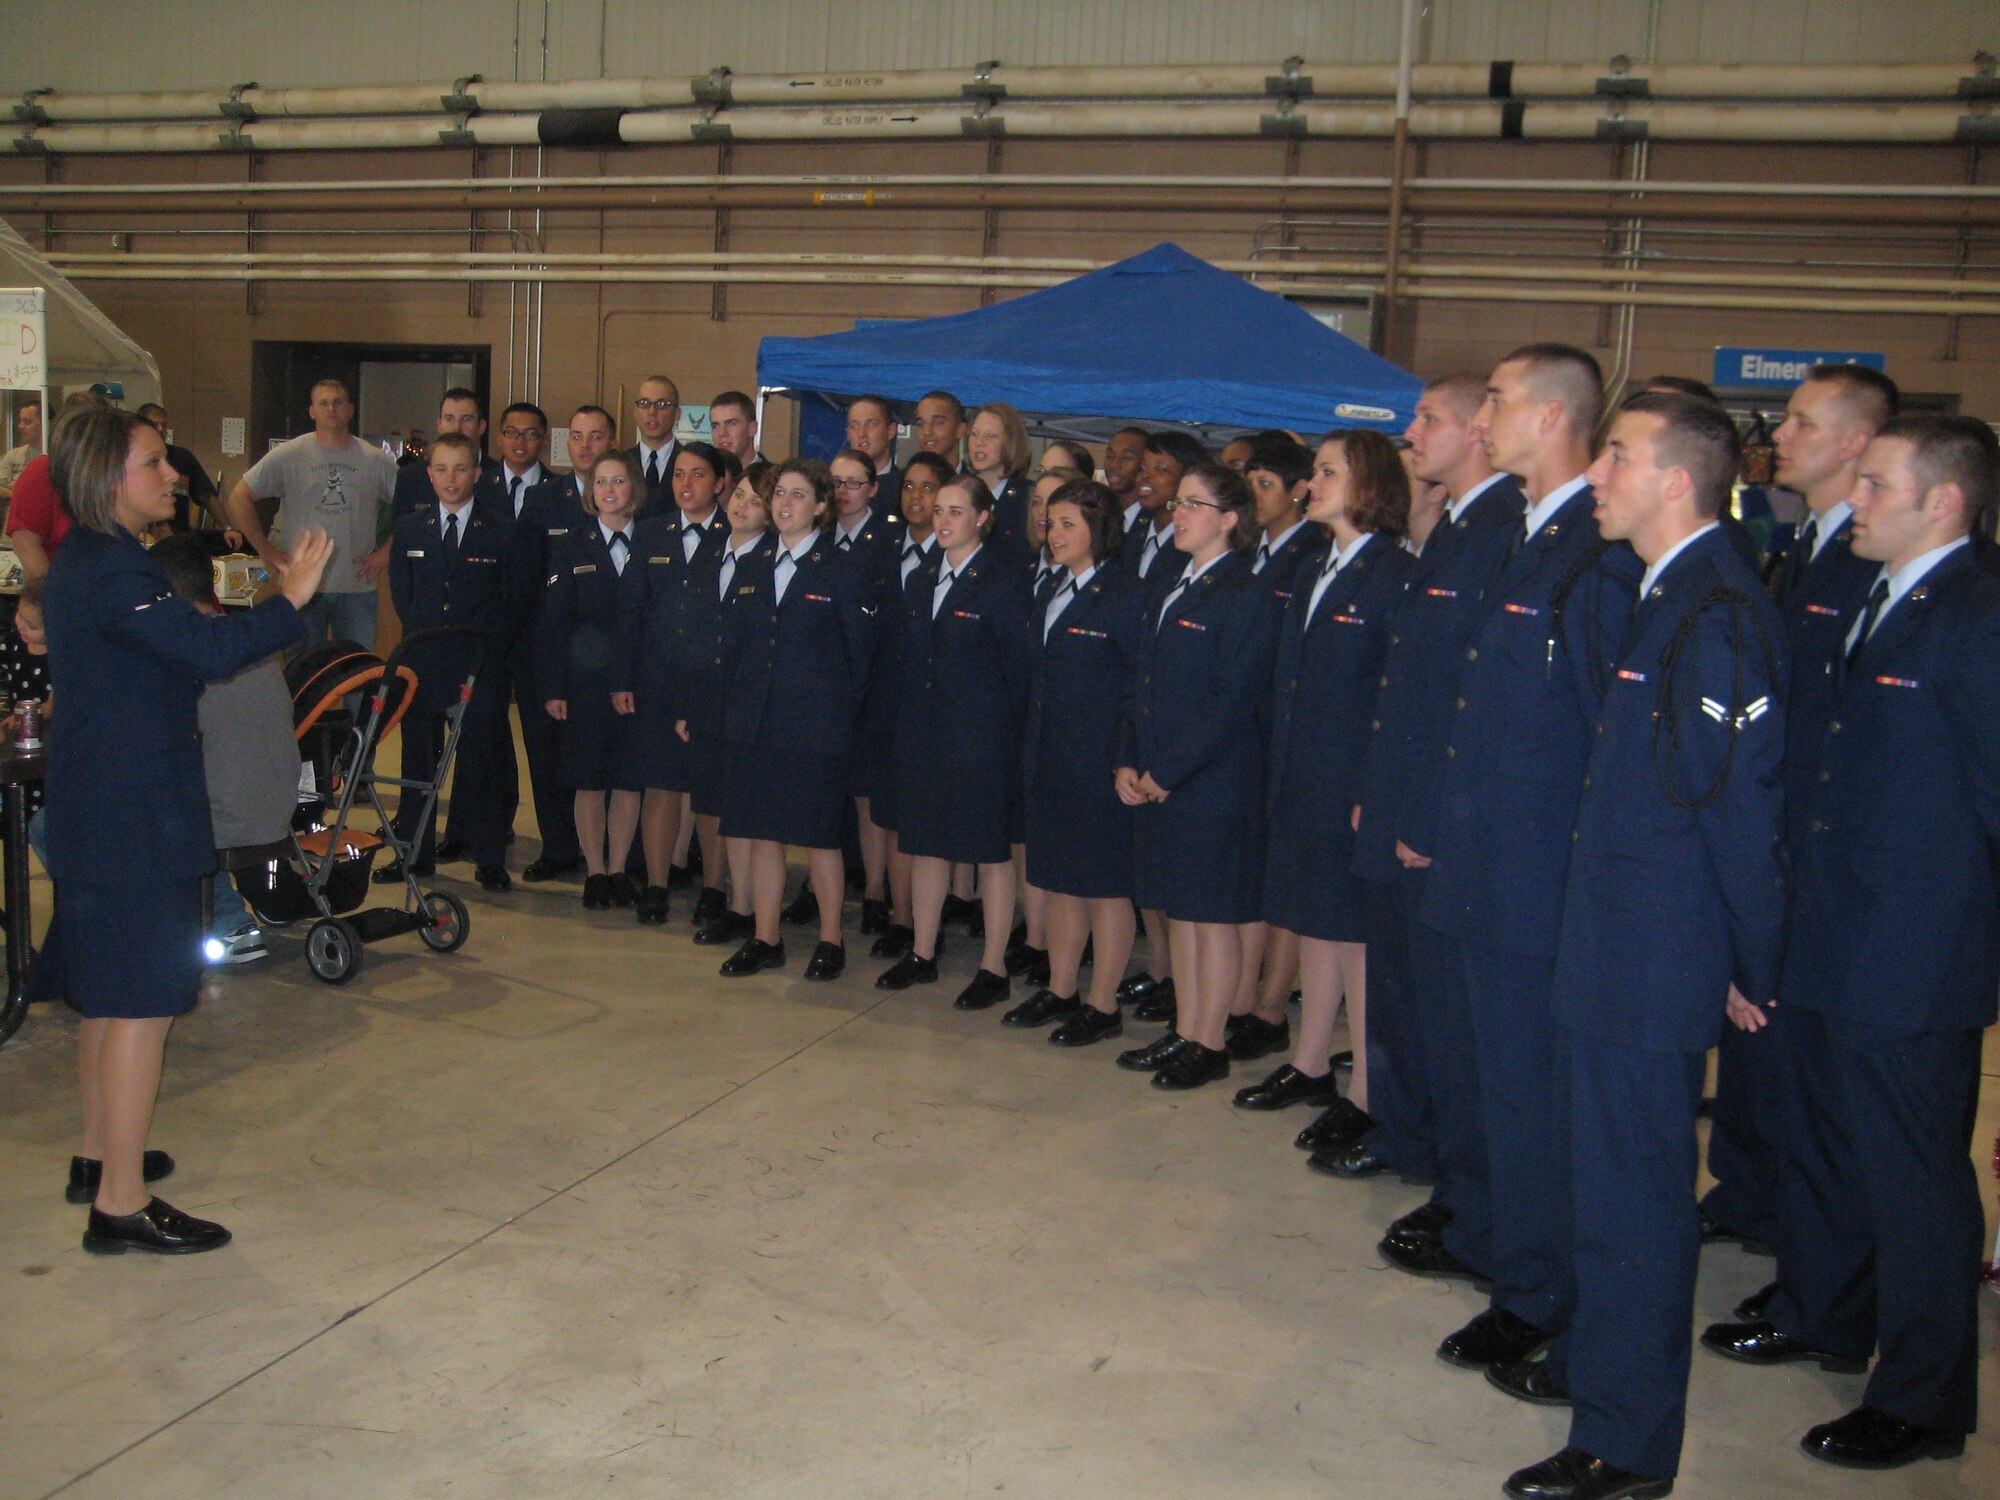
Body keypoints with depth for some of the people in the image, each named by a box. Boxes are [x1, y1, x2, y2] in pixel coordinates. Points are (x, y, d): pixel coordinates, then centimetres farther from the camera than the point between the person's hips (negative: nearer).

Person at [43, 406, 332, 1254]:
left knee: (112, 998, 21)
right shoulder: (111, 570, -20)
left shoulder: (84, 561, 13)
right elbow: (210, 651, -29)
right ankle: (121, 1203, 3)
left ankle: (98, 1157, 35)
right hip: (133, 822, -11)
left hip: (103, 811, 11)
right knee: (142, 1007, -4)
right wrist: (290, 600, -19)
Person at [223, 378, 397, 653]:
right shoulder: (288, 455, -1)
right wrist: (267, 552, -1)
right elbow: (238, 499, 3)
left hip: (358, 588, 1)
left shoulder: (375, 461, 4)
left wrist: (386, 552, 1)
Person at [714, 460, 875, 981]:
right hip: (754, 725, 5)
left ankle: (830, 941, 16)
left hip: (816, 728, -5)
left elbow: (861, 654, -3)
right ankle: (765, 940, 19)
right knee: (761, 834, 8)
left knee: (819, 837, 3)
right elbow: (733, 648, 14)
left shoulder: (843, 571, -3)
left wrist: (842, 717, -4)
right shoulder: (752, 571, 13)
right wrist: (734, 711, 7)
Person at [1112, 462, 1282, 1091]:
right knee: (1177, 909, 14)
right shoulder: (1170, 594, 14)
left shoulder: (1247, 597, -12)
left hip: (1214, 784, -8)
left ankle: (1209, 1045, 12)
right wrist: (1129, 762, 3)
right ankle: (1184, 1033, 25)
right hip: (1157, 780, 8)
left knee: (1213, 914, 2)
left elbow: (1232, 704, -17)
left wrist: (1166, 772, -16)